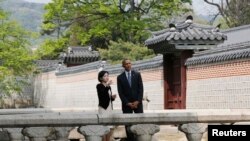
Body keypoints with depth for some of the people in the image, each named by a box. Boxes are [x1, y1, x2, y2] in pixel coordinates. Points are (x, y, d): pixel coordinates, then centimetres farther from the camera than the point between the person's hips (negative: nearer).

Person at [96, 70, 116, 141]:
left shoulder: (109, 87, 15)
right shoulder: (99, 86, -7)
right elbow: (102, 95, -24)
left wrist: (113, 97, 0)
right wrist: (107, 86, -34)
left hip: (109, 108, 8)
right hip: (103, 108, -8)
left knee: (110, 128, 7)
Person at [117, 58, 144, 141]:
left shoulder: (137, 74, 6)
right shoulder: (120, 77, 3)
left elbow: (141, 88, 1)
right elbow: (120, 92, -1)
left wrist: (137, 101, -9)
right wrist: (127, 103, -9)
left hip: (137, 103, 1)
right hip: (126, 104, 0)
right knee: (128, 125, -1)